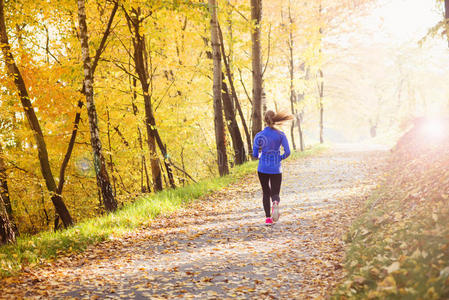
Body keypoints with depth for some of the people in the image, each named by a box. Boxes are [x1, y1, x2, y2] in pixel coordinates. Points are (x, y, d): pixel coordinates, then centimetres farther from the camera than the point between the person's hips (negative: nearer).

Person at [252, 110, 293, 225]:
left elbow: (255, 154, -4)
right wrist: (281, 158, 10)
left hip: (262, 169, 1)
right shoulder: (281, 135, -5)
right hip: (276, 169, -1)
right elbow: (287, 152, -10)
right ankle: (275, 203, -26)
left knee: (266, 193, 15)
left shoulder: (259, 135, -5)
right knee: (275, 193, 9)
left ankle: (268, 218, 9)